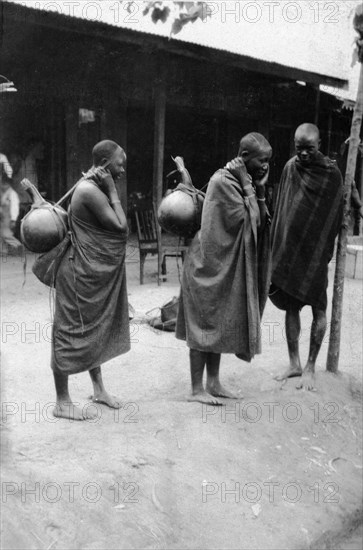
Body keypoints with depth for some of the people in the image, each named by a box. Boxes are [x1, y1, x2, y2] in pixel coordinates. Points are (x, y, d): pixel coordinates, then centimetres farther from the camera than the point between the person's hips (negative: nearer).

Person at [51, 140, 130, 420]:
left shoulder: (96, 188, 11)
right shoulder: (90, 191, -20)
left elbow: (117, 227, 9)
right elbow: (121, 226, -20)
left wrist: (109, 191, 6)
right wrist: (112, 191, -16)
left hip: (100, 274, 11)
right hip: (83, 274, -10)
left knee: (96, 330, 18)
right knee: (73, 332, -1)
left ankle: (99, 388, 33)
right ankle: (62, 402, 11)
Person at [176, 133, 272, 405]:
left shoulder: (247, 181, 8)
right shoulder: (222, 181, -19)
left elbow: (260, 219, 5)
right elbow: (247, 219, -21)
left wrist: (257, 188, -4)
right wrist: (248, 186, -17)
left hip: (227, 267, 9)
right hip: (210, 266, -9)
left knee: (218, 325, 14)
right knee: (204, 326, 0)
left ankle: (213, 383, 26)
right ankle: (197, 389, 12)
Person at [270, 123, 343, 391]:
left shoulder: (331, 173, -7)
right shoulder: (290, 167, 4)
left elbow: (336, 217, -6)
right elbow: (281, 209, 9)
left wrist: (326, 251, -9)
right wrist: (278, 246, 5)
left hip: (315, 252, -4)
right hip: (288, 250, 4)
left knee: (318, 309, 3)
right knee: (291, 306, 9)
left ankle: (310, 367, 14)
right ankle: (294, 363, 21)